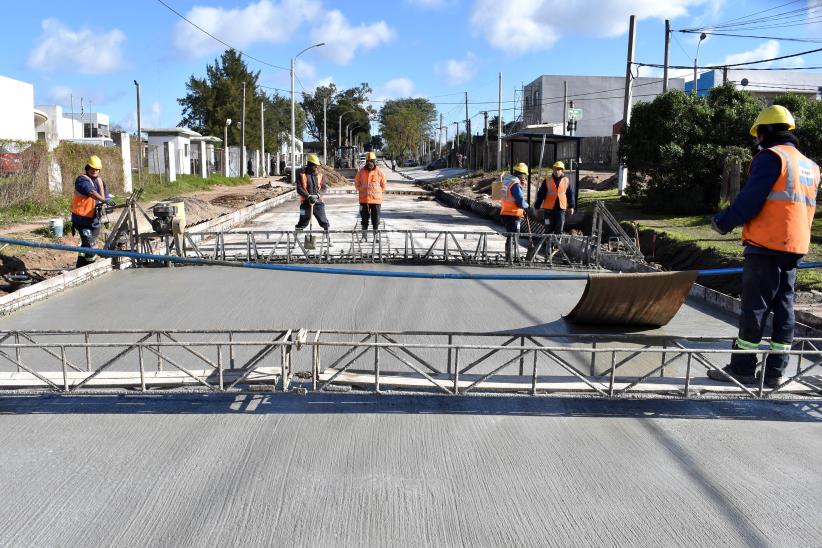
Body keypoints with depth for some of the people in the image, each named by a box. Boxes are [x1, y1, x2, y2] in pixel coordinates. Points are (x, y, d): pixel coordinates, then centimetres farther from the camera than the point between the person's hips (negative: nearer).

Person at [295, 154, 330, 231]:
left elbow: (324, 187, 4)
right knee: (303, 221, 3)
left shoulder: (319, 174, 6)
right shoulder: (302, 174, -4)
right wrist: (308, 196, -21)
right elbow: (299, 189, -9)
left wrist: (318, 194, -15)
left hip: (318, 201, 2)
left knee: (324, 221, 3)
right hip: (306, 202, -2)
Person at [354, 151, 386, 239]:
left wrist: (377, 193, 4)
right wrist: (362, 191, 4)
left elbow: (383, 186, 9)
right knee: (364, 219, 6)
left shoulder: (379, 172, 0)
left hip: (376, 199, -1)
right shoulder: (361, 171, 1)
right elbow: (357, 183, 11)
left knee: (375, 219, 3)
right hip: (364, 199, 1)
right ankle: (364, 236, 16)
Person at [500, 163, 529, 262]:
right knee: (512, 237, -2)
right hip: (512, 215, -9)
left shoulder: (508, 180, 9)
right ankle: (509, 258, 3)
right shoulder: (515, 184, -19)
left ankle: (516, 257, 30)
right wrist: (526, 205, 0)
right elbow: (521, 202, -21)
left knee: (514, 237, 20)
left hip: (506, 213, 9)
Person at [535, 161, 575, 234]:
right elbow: (540, 195, 0)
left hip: (561, 209, 1)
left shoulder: (566, 181, 5)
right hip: (549, 209, -1)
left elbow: (570, 194, 12)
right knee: (549, 229, 4)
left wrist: (571, 206, 9)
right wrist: (537, 207, 0)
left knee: (559, 230, 5)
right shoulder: (547, 180, 0)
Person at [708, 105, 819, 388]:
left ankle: (742, 368, 3)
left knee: (754, 307, -3)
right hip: (794, 247, 8)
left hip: (765, 246, -8)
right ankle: (774, 371, 14)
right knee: (783, 307, 10)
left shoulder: (770, 157, -9)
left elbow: (749, 201, -15)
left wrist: (723, 222, -1)